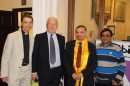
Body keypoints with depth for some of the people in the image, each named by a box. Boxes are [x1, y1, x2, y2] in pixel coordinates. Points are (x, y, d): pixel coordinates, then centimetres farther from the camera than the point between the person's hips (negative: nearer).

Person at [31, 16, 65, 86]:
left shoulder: (61, 38, 7)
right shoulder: (39, 37, -2)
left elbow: (63, 54, 9)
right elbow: (34, 55, -2)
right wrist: (34, 71, -5)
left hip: (57, 71, 3)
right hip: (44, 71, -3)